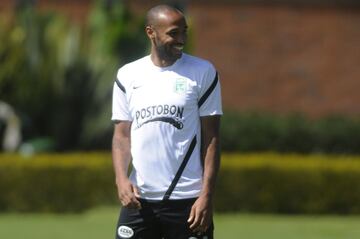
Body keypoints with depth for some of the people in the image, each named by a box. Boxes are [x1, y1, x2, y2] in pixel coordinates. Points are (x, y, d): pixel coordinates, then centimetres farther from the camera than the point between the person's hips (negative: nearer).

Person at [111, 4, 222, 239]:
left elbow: (211, 138, -1)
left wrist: (207, 195, -9)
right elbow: (122, 135, 9)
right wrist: (121, 178, -9)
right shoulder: (128, 75, 8)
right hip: (139, 198, 2)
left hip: (187, 201, -2)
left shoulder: (203, 72, 1)